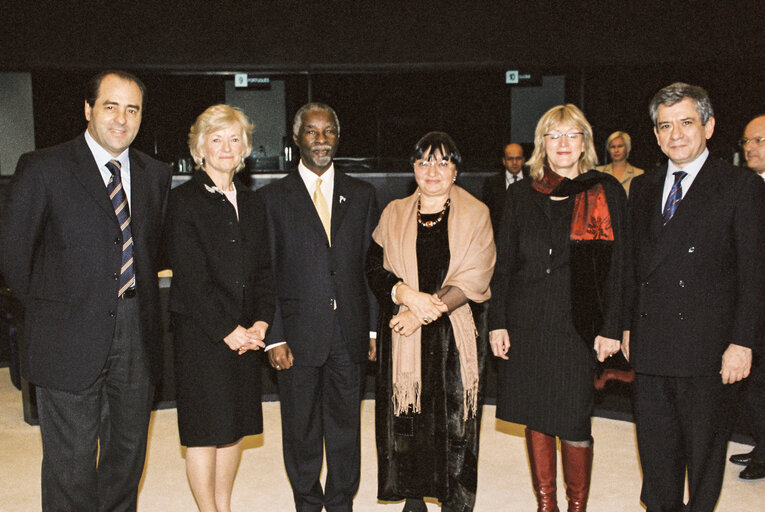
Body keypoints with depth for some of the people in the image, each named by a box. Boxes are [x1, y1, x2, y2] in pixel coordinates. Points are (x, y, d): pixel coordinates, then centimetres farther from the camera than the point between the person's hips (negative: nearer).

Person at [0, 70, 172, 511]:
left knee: (129, 451, 16)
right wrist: (48, 305, 0)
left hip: (137, 336, 4)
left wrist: (140, 302, 6)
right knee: (71, 461, 5)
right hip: (71, 338, -4)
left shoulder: (156, 175, 8)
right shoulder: (43, 168, -5)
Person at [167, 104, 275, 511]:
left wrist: (260, 322, -3)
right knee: (205, 429, 2)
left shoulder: (250, 203, 13)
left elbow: (262, 268, 11)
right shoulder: (184, 200, -5)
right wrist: (227, 330, -14)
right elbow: (190, 276, -12)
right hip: (200, 333, -5)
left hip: (245, 333, 6)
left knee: (235, 425, 12)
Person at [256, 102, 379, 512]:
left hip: (350, 335, 2)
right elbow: (265, 274, -1)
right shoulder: (273, 197, 1)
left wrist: (375, 327, 3)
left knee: (346, 425, 12)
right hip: (298, 335, -1)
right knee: (301, 429, 11)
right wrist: (274, 337, -8)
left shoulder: (362, 195, 8)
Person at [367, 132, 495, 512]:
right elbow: (375, 270, 3)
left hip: (457, 336, -1)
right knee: (406, 420, 3)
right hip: (402, 337, 2)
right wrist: (408, 295, -16)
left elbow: (473, 280, -6)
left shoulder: (476, 215, 3)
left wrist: (424, 312, -14)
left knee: (456, 422, 1)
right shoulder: (394, 214, 10)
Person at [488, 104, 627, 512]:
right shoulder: (521, 195, 9)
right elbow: (503, 264, 8)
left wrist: (611, 328, -5)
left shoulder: (606, 192, 2)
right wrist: (497, 322, 1)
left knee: (574, 424, 1)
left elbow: (617, 265, 0)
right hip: (526, 325, 3)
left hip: (579, 325, -2)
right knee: (536, 419, 11)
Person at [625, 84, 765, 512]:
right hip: (650, 347, 5)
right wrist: (628, 326, 10)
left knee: (704, 449, 10)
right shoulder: (643, 189, 12)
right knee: (655, 448, 12)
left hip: (708, 348, -4)